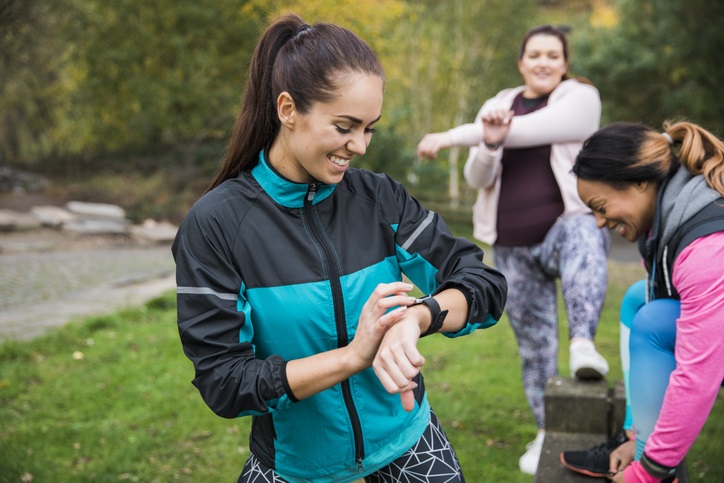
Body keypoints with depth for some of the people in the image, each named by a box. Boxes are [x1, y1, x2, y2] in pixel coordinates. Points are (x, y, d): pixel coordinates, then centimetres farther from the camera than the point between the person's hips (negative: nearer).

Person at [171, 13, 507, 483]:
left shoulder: (379, 197, -9)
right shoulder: (215, 224, -18)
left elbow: (486, 284, -11)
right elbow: (222, 382, -19)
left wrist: (417, 315, -32)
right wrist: (352, 356, -31)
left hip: (405, 442, 2)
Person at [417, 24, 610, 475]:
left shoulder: (581, 98, -4)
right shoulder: (498, 105, 10)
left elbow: (524, 131, -19)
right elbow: (477, 178, 0)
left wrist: (451, 137, -16)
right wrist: (489, 142, -22)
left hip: (566, 223, -4)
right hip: (514, 247, 4)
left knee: (582, 233, -40)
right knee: (534, 341, 9)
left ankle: (584, 342, -55)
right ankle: (547, 431, 26)